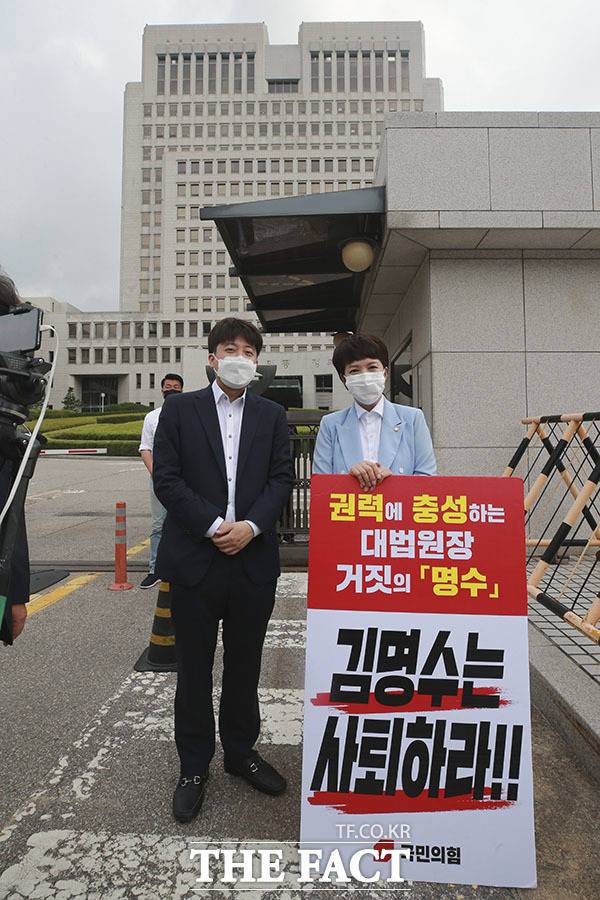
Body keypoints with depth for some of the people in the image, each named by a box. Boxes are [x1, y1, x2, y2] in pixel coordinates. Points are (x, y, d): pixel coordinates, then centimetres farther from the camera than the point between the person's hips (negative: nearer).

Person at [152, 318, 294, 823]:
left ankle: (241, 751, 36)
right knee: (194, 668, 11)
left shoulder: (272, 416, 9)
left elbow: (282, 479, 2)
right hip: (195, 558, -1)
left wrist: (250, 526, -14)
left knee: (245, 665, 15)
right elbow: (167, 479, -5)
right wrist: (214, 526, -14)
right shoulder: (180, 410, 3)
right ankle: (194, 766, 29)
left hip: (253, 560, 2)